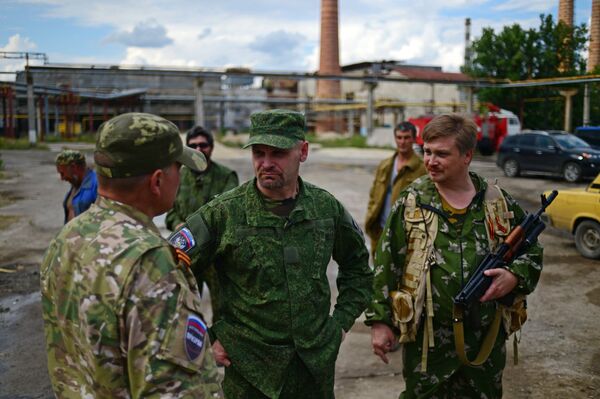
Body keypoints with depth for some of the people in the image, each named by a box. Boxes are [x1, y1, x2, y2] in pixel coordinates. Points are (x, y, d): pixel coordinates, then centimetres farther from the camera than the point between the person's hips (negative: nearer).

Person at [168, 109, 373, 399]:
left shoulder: (326, 207, -2)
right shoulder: (223, 213, -13)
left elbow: (357, 265, 14)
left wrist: (342, 321, 7)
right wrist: (207, 337, -8)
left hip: (317, 364, 3)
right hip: (249, 368, -2)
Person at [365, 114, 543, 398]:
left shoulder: (500, 203, 1)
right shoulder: (411, 203, -4)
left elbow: (531, 252, 11)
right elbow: (386, 265, -3)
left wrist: (514, 277, -10)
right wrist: (379, 320, -6)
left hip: (487, 338, 2)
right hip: (426, 341, -2)